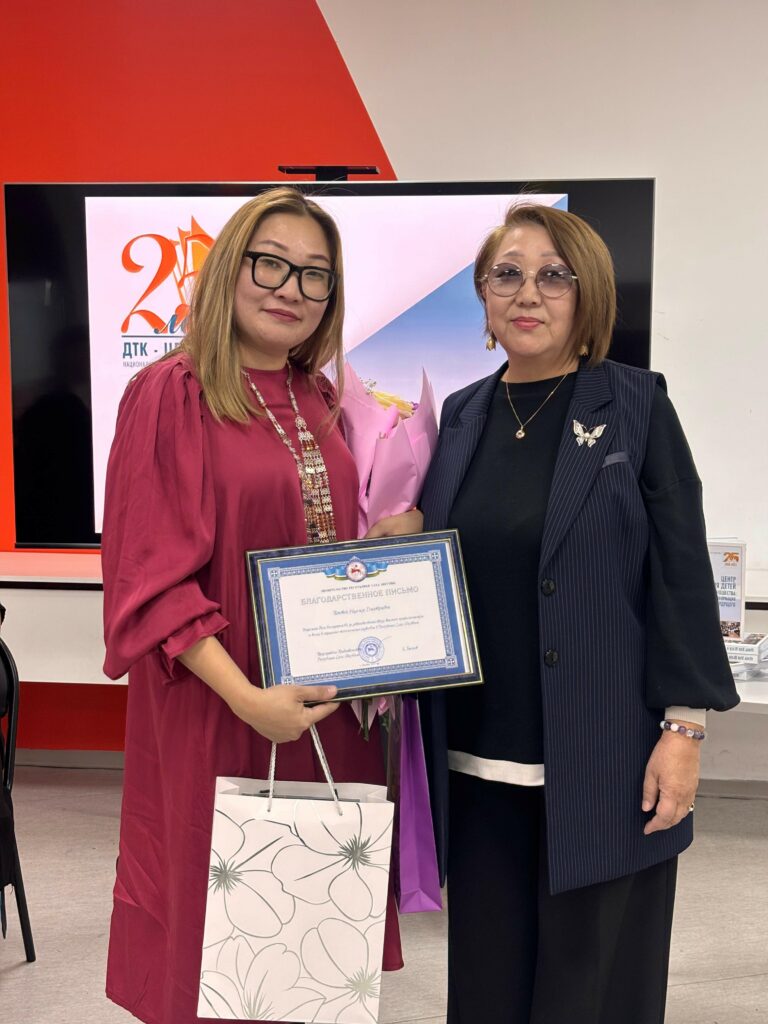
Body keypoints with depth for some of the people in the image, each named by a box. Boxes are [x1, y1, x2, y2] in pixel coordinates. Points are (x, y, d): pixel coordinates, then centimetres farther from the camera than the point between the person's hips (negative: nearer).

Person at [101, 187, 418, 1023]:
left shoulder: (321, 402, 10)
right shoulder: (171, 395, -10)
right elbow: (152, 576, -15)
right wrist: (246, 696, -23)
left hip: (328, 708, 6)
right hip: (219, 714, -6)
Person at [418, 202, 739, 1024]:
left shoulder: (635, 406, -2)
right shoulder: (462, 416, 9)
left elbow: (681, 573, -6)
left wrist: (683, 728, -10)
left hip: (600, 765, -3)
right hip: (477, 762, 4)